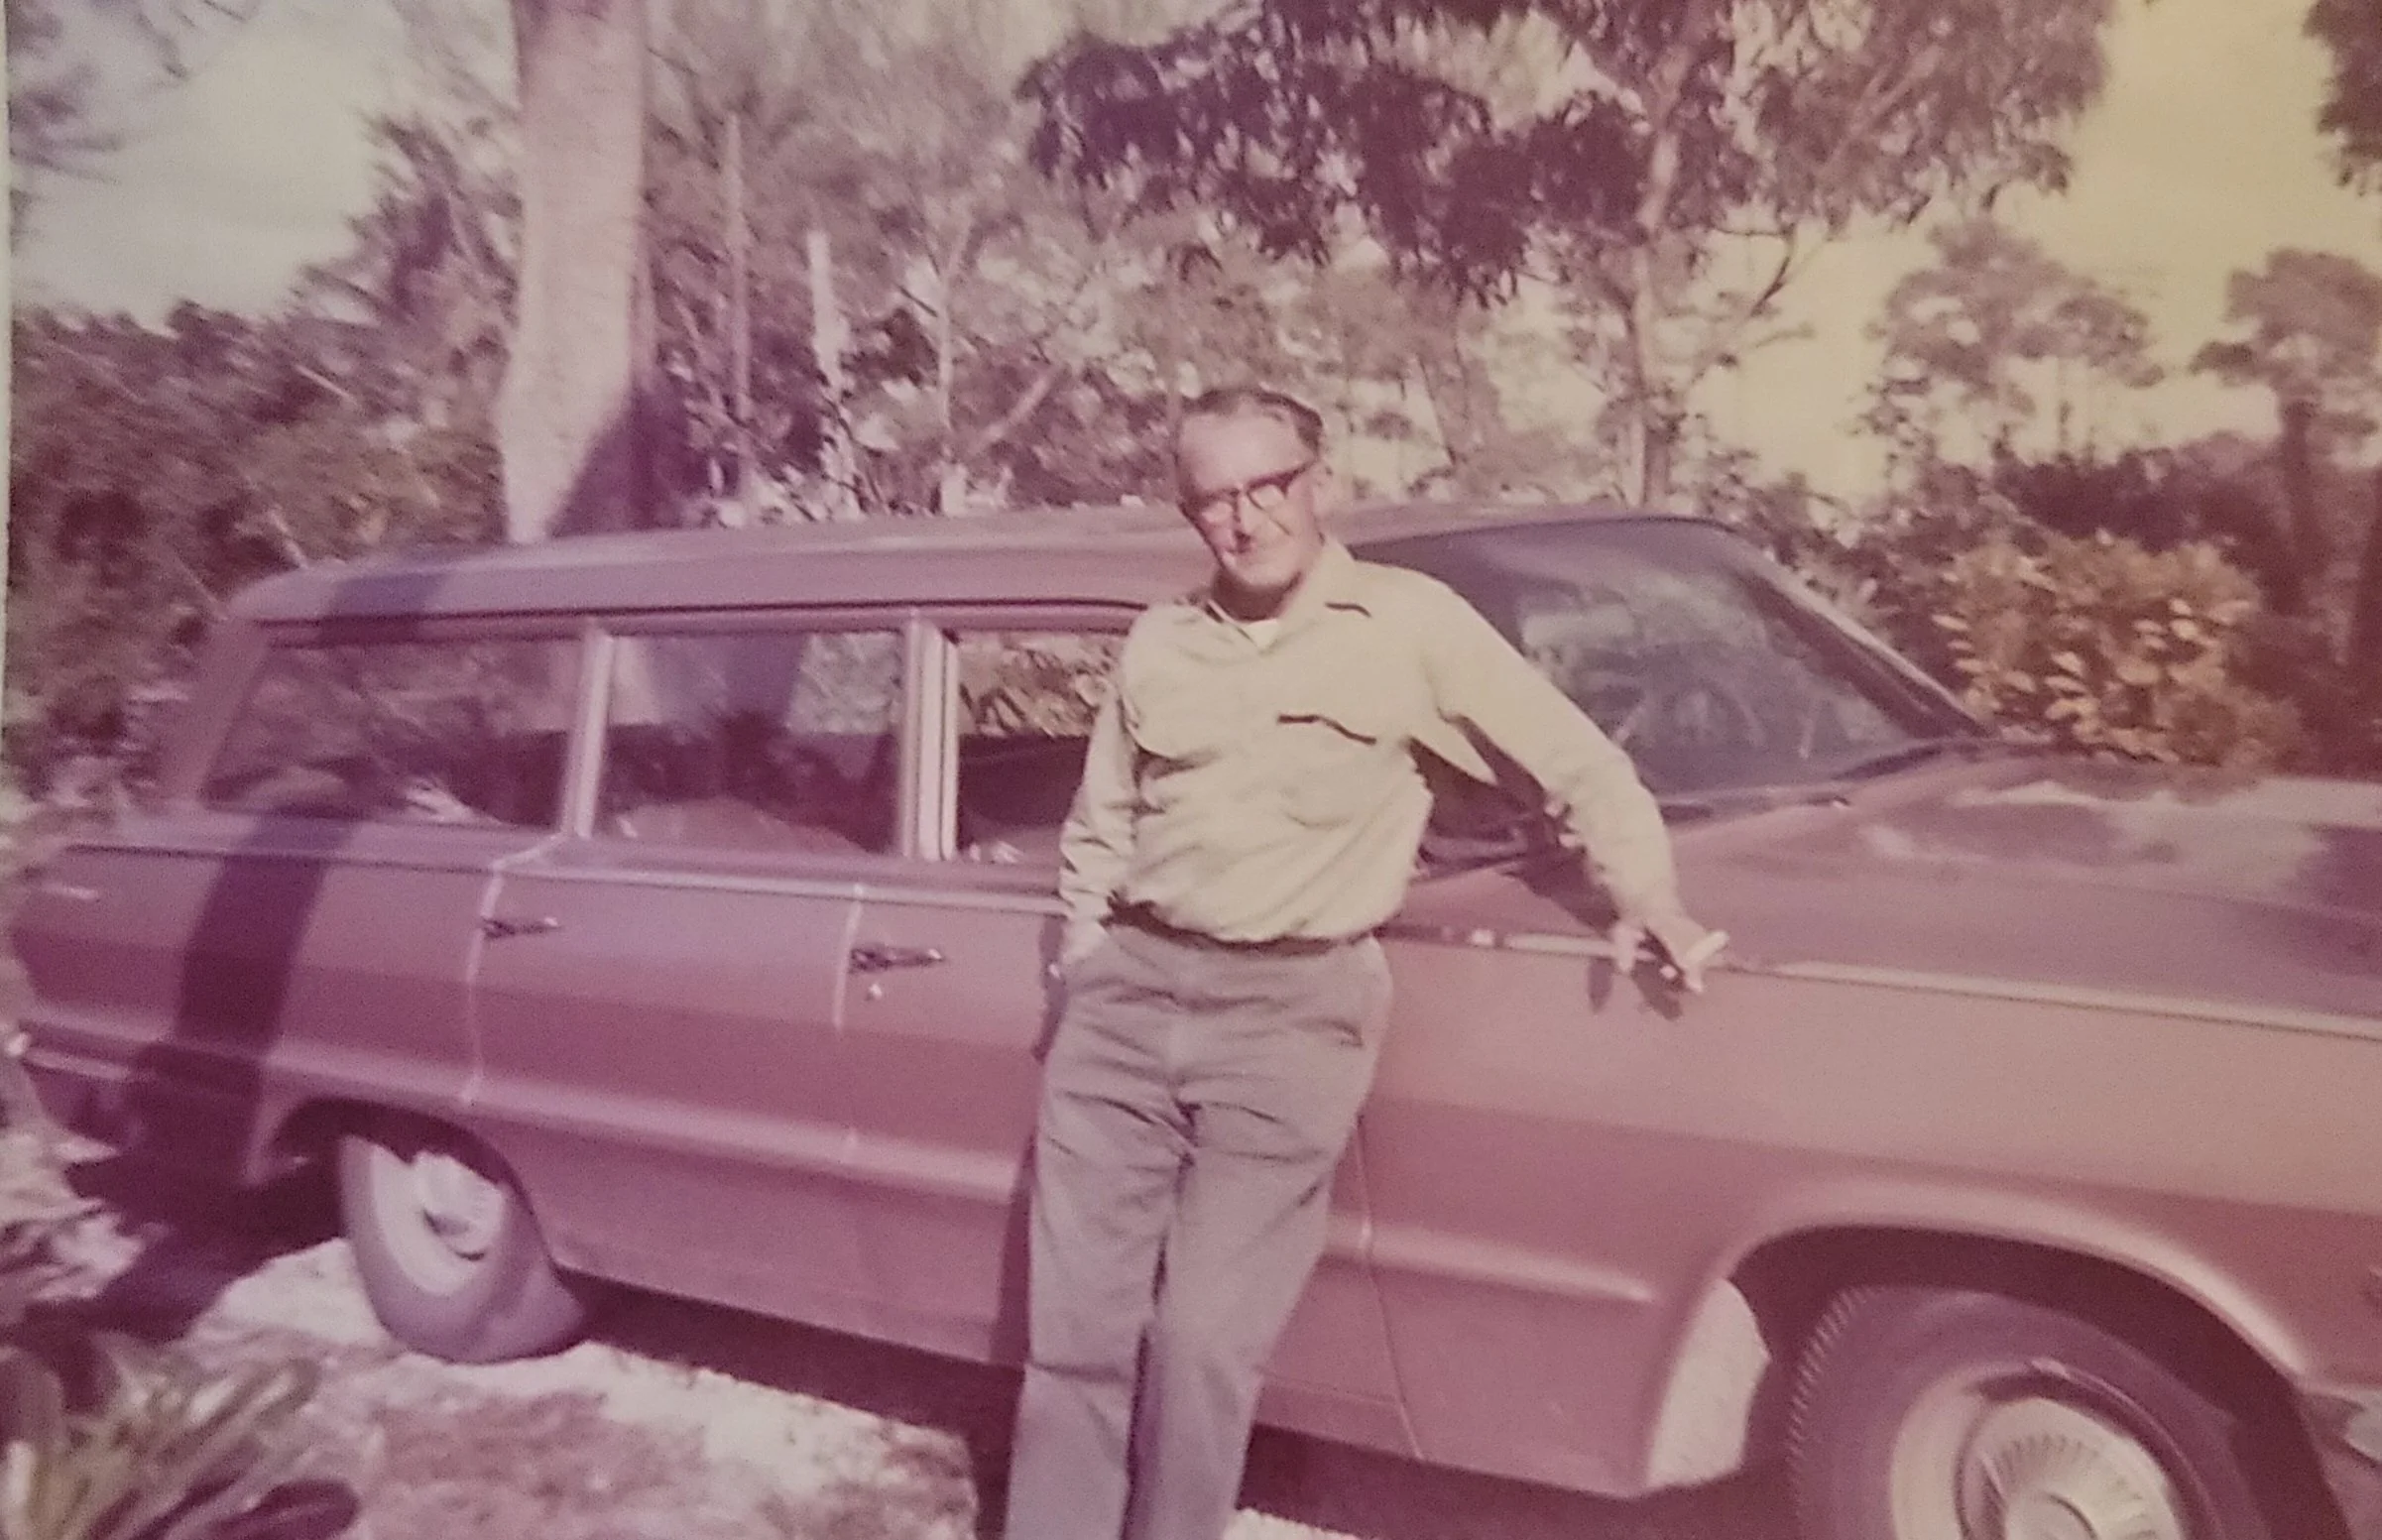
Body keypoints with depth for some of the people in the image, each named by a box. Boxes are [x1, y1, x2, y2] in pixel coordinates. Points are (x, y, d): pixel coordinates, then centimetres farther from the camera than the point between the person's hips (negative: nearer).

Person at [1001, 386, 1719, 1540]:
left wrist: (1644, 894, -2)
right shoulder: (1157, 646, 13)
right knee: (1073, 1333, 5)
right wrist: (1086, 973, 14)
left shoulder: (1411, 622, 2)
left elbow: (1576, 760, 7)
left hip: (1293, 1008, -3)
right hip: (1126, 993, 4)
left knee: (1203, 1342, -5)